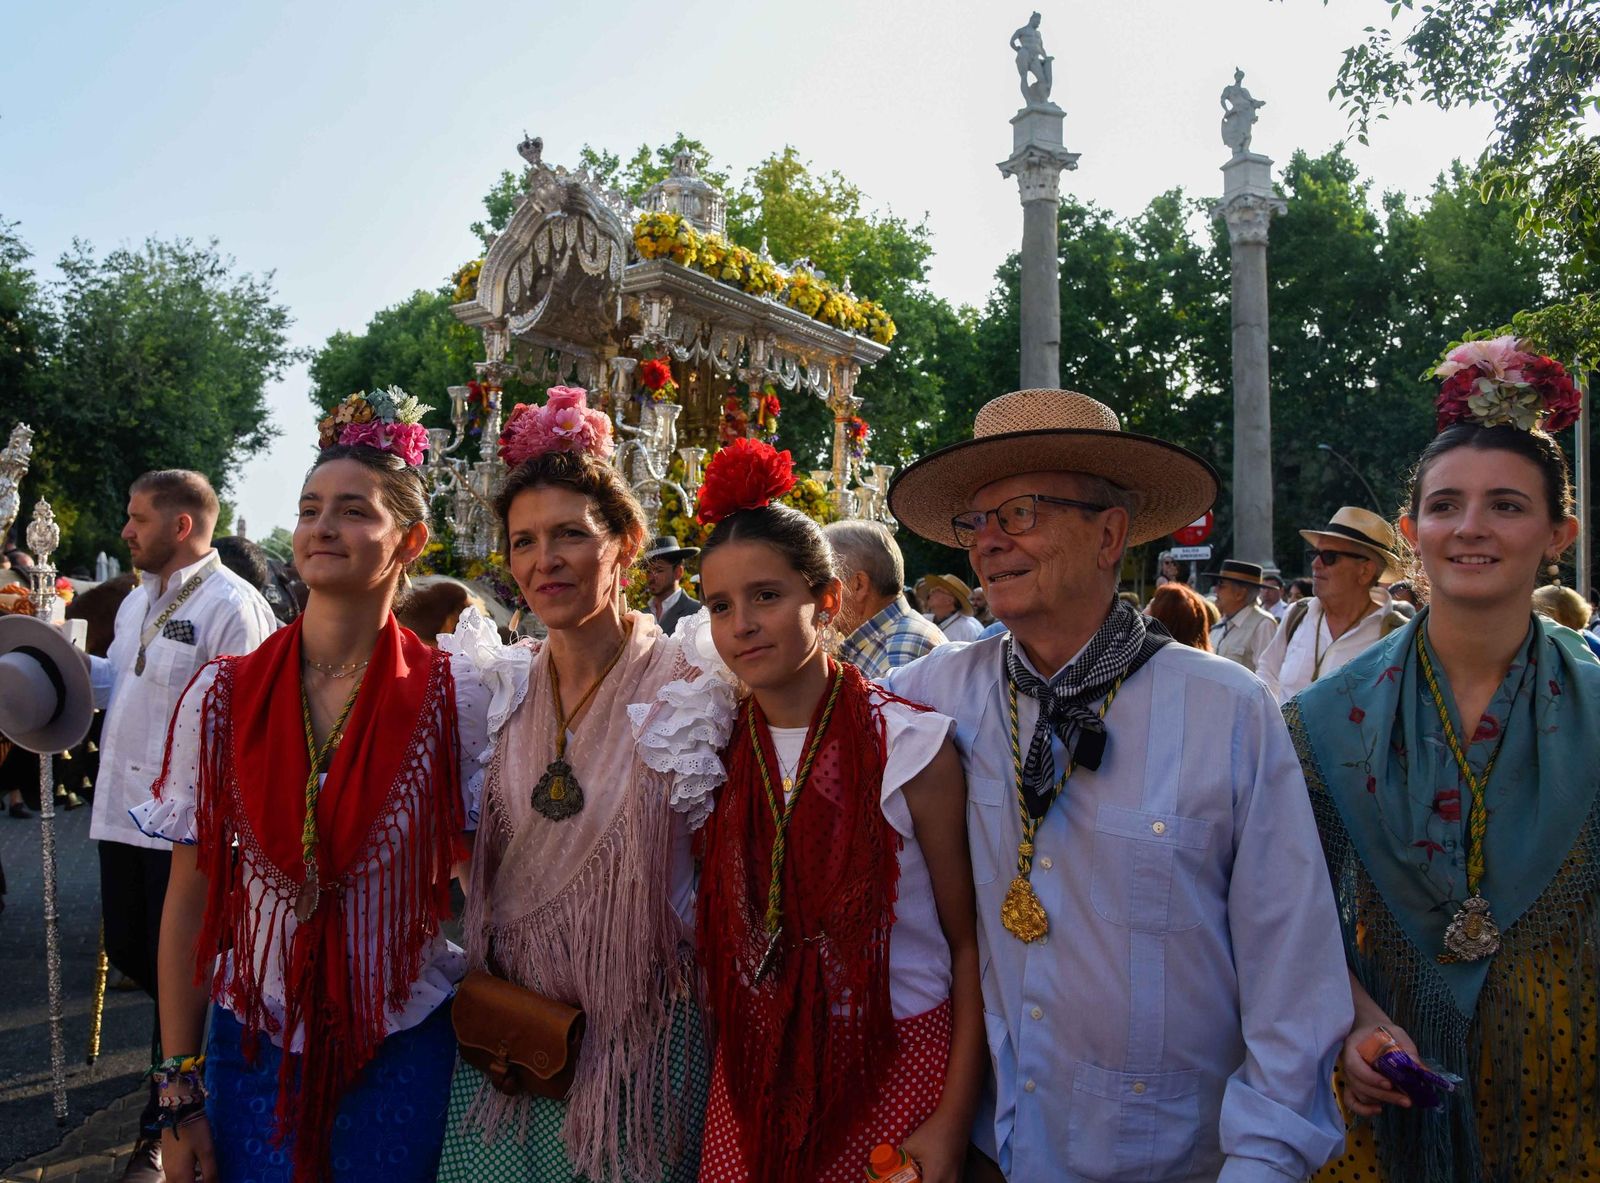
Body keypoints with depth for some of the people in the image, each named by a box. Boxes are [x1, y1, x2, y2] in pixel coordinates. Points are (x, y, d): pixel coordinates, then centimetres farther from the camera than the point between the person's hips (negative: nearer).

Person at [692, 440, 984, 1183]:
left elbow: (970, 944, -9)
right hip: (752, 1076, 4)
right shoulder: (716, 749, -2)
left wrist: (952, 1123, -11)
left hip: (895, 1070, -3)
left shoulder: (909, 745, -14)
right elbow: (715, 929, 9)